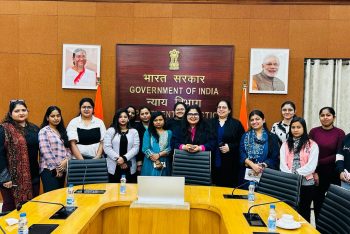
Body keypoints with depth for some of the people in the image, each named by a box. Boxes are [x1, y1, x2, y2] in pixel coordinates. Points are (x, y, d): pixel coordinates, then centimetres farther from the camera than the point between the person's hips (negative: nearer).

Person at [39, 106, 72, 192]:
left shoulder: (62, 131, 17)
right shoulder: (44, 131, -4)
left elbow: (68, 149, 12)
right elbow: (45, 152, -12)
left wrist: (66, 160, -7)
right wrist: (55, 168, -11)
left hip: (62, 169, 7)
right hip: (49, 170, -6)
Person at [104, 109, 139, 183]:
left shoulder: (134, 131, 8)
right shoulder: (111, 130, 5)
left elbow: (136, 148, -1)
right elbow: (107, 147, -3)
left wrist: (124, 158, -14)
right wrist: (118, 158, -13)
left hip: (130, 167, 1)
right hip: (114, 167, -1)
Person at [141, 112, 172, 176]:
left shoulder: (169, 133, 10)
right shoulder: (148, 132, 6)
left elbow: (170, 148, 0)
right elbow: (145, 148, -4)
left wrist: (159, 155, -15)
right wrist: (156, 161, -11)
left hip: (164, 164, 1)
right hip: (150, 164, -1)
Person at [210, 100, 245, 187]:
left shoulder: (236, 124, 7)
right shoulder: (210, 123, 13)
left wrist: (230, 147, -11)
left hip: (230, 163, -1)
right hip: (214, 162, 2)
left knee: (228, 187, -2)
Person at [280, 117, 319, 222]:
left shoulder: (312, 145, 1)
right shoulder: (286, 144, 10)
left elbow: (311, 165, -7)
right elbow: (283, 164, 1)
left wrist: (297, 173, -15)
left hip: (306, 183, -2)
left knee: (304, 211, 9)